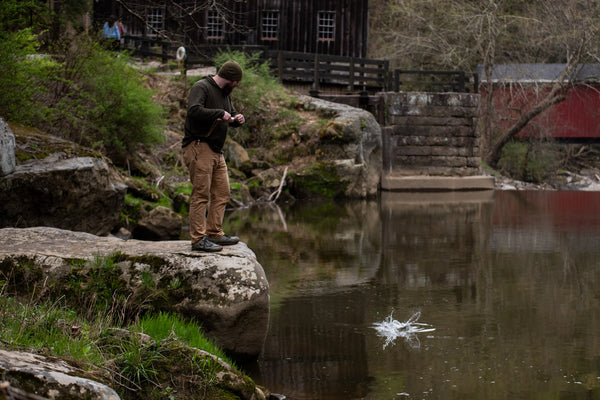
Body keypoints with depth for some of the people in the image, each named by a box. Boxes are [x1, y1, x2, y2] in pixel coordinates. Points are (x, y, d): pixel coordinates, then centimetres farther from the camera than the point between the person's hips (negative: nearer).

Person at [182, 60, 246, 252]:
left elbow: (231, 114, 29)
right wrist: (219, 113, -21)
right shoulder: (201, 87, -11)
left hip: (216, 151, 10)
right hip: (199, 148, -10)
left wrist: (237, 119, 6)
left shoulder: (224, 93, 19)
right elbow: (194, 110, -27)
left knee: (222, 193, 11)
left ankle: (215, 233, 19)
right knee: (201, 193, -11)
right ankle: (198, 239, -11)